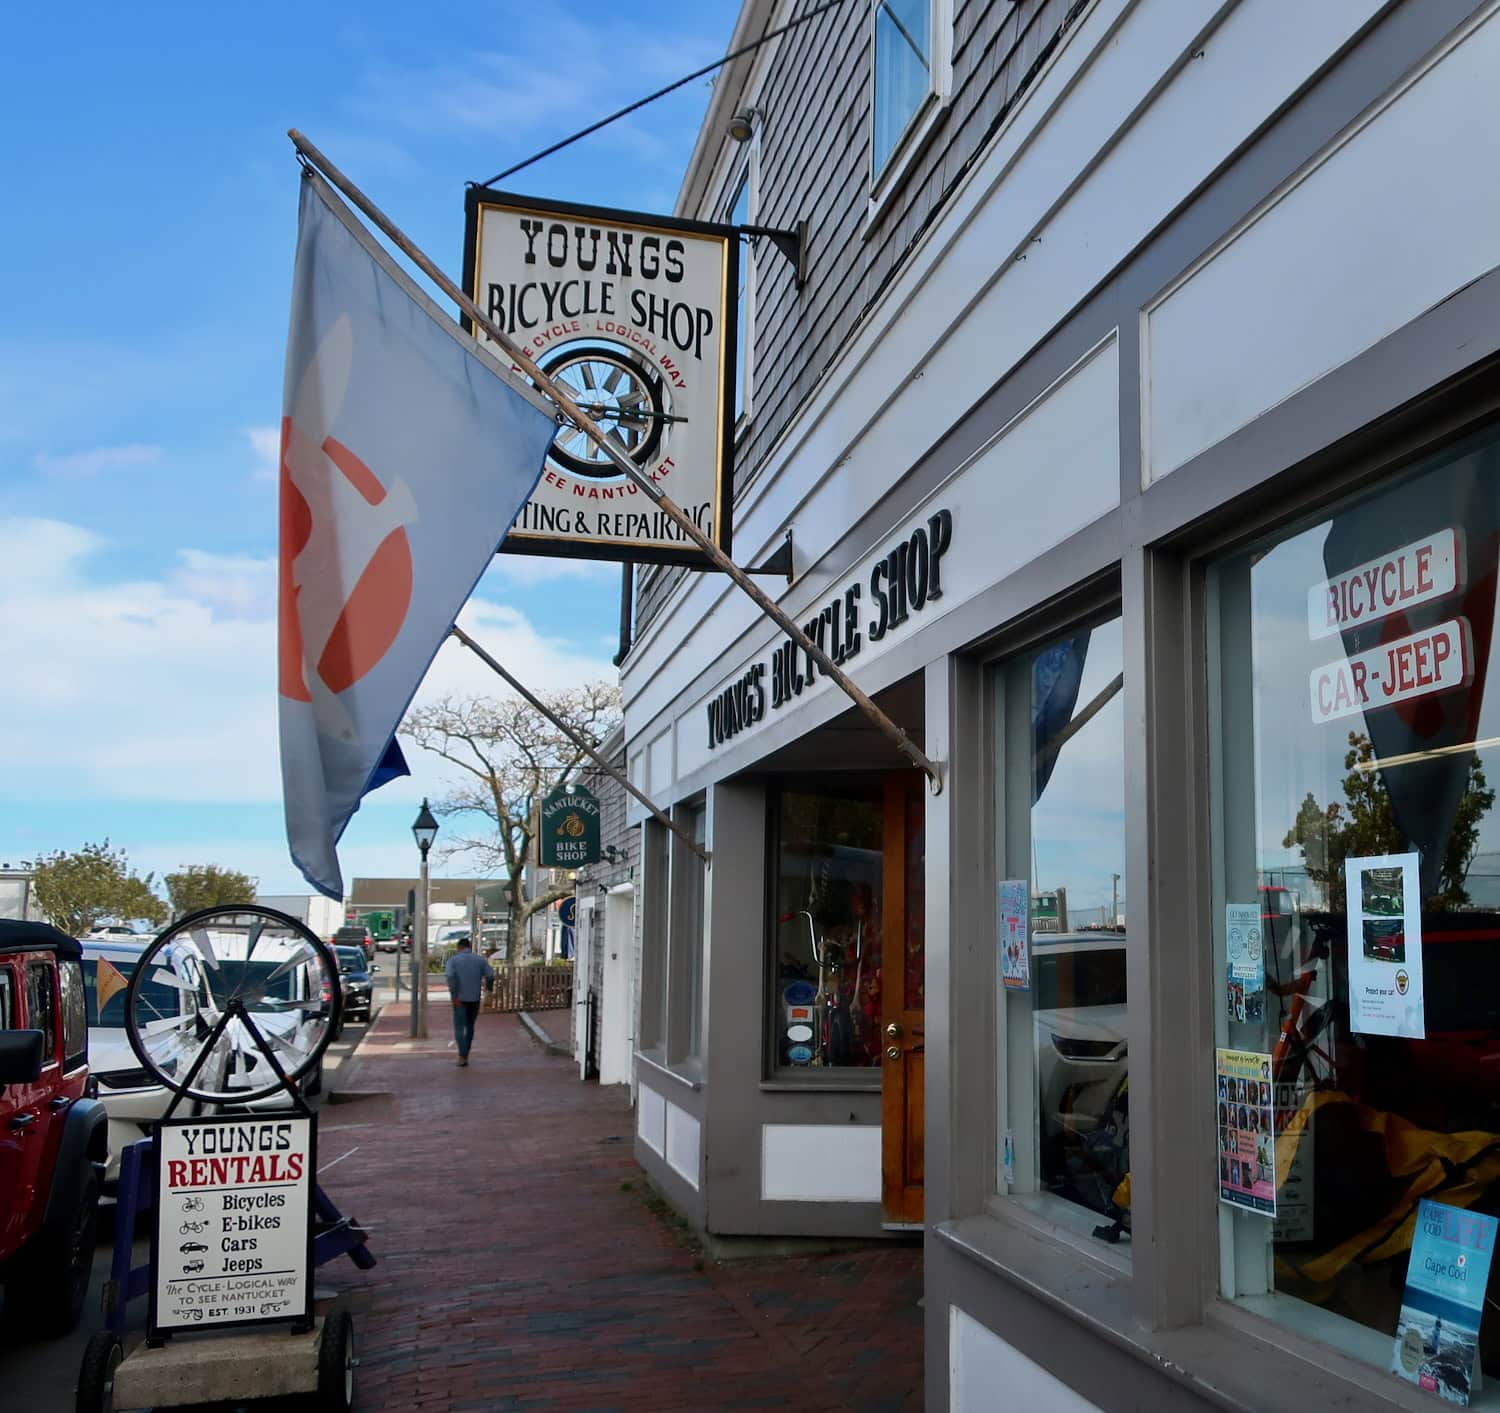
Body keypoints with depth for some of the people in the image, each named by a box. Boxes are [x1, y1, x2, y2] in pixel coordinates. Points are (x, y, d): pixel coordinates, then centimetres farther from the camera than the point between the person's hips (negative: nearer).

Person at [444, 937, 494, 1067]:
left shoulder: (453, 960, -2)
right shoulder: (480, 959, 4)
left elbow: (450, 976, -20)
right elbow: (490, 976, -4)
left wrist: (454, 996, -19)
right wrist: (488, 987, 18)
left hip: (459, 999, -2)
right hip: (475, 998, 2)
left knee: (459, 1028, -1)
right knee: (470, 1026, 20)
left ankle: (463, 1057, -17)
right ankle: (465, 1055, 27)